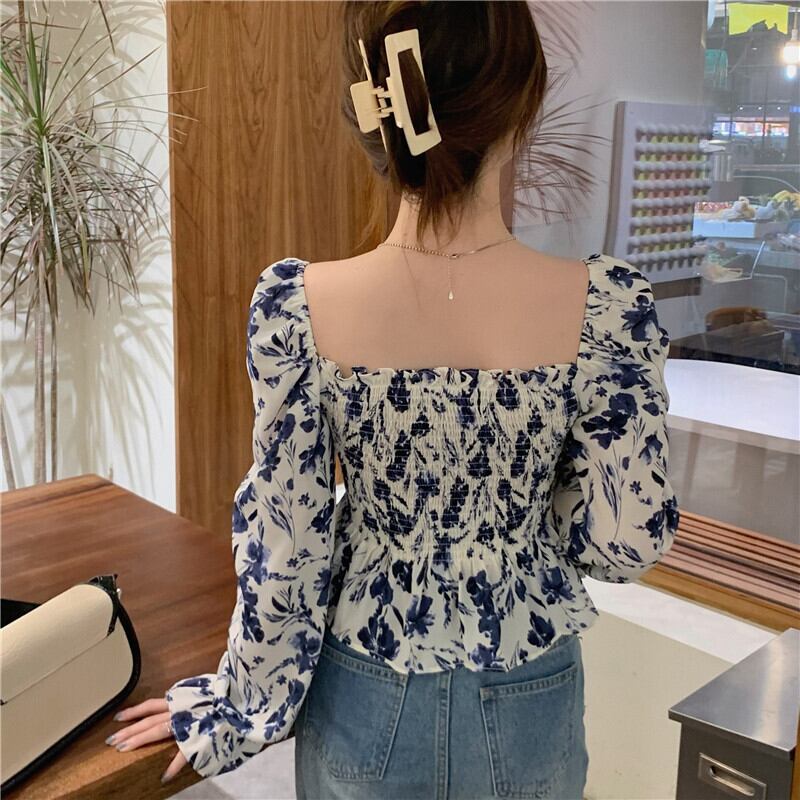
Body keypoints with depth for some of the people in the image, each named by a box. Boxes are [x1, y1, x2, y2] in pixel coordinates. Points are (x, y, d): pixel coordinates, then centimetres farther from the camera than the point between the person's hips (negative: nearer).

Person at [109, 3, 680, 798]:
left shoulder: (296, 305, -21)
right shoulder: (607, 306, -21)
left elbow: (281, 554, -14)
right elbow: (627, 546, -13)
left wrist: (237, 712, 3)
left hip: (368, 703, 0)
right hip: (527, 703, 1)